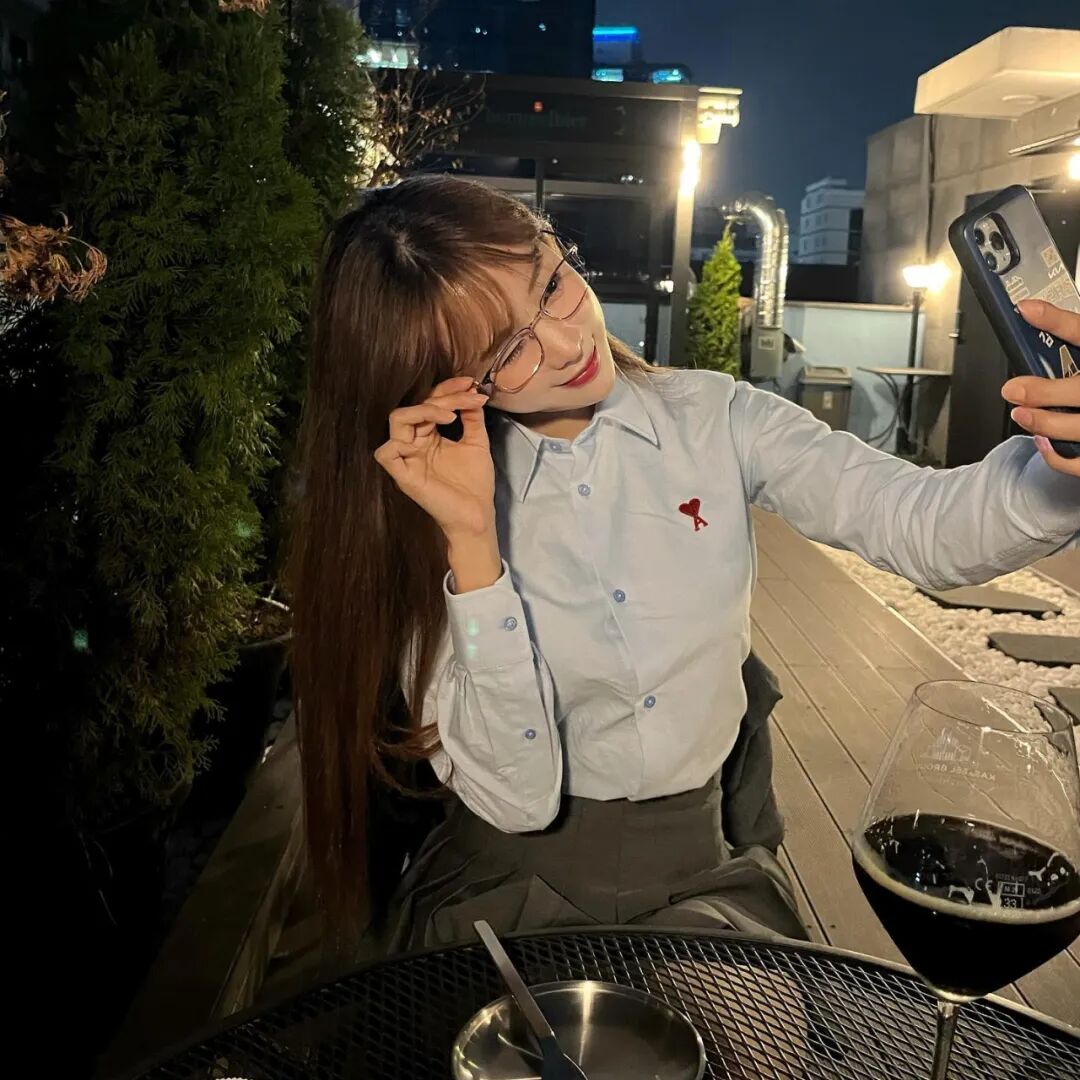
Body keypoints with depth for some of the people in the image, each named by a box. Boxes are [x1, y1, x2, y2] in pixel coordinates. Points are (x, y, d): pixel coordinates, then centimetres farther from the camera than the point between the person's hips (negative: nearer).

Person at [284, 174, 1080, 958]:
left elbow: (928, 526, -12)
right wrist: (472, 540, -24)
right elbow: (515, 795, -17)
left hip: (703, 873, 1)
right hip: (507, 883, -1)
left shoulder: (710, 420, -3)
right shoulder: (422, 515, -10)